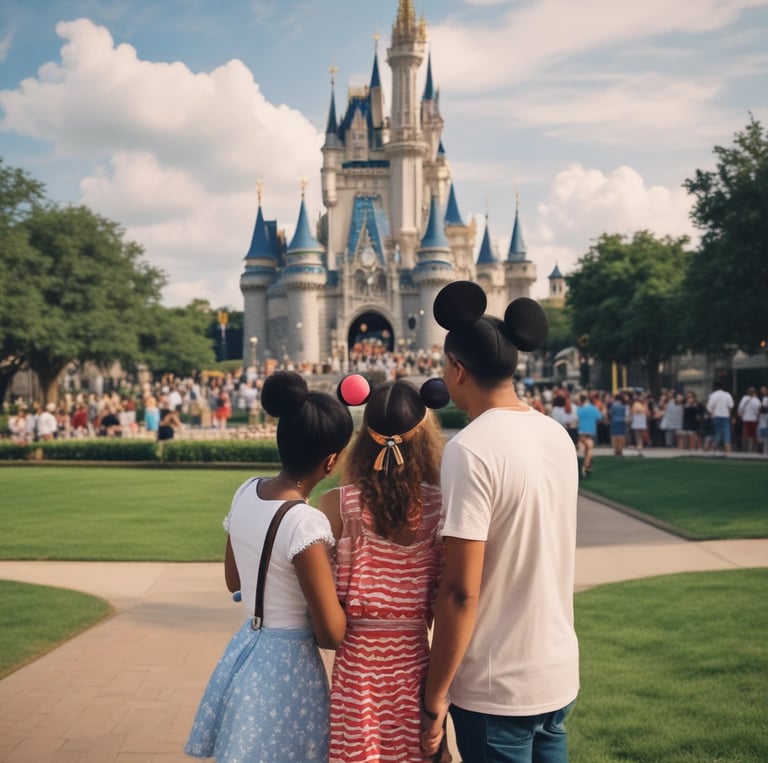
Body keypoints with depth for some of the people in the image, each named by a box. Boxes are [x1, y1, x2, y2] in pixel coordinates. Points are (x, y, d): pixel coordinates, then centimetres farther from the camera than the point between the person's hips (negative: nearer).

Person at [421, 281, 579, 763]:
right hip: (559, 672, 7)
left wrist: (434, 696, -12)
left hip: (497, 687, -7)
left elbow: (461, 591, -21)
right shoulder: (559, 436, 3)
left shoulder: (471, 450, -19)